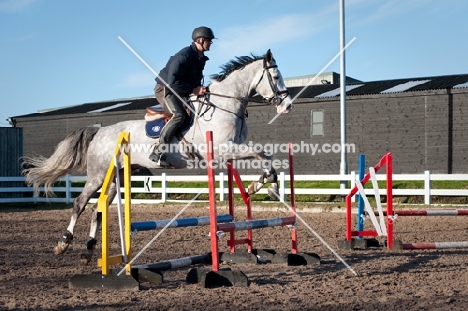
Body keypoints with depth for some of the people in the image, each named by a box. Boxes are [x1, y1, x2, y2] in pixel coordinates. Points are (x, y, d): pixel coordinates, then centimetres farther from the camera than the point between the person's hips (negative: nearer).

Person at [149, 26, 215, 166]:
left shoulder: (201, 59, 8)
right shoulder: (184, 55, -22)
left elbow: (195, 79, 19)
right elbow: (172, 81, -29)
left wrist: (200, 89, -2)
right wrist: (193, 90, -24)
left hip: (180, 93, 10)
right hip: (165, 89, -10)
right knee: (179, 115, -30)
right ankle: (158, 151, -29)